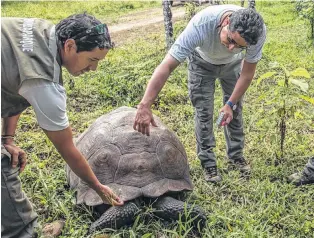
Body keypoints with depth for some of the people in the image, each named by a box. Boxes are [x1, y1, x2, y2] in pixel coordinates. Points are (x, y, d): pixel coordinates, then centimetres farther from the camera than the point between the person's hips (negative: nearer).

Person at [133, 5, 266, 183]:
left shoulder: (258, 31, -38)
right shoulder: (201, 25, -46)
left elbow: (248, 72, -20)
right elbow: (166, 66, -47)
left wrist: (231, 103, -22)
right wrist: (145, 106, -52)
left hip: (233, 63, 2)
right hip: (202, 62, -2)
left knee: (236, 110, 7)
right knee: (204, 113, -5)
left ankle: (236, 154, 29)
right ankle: (208, 163, 11)